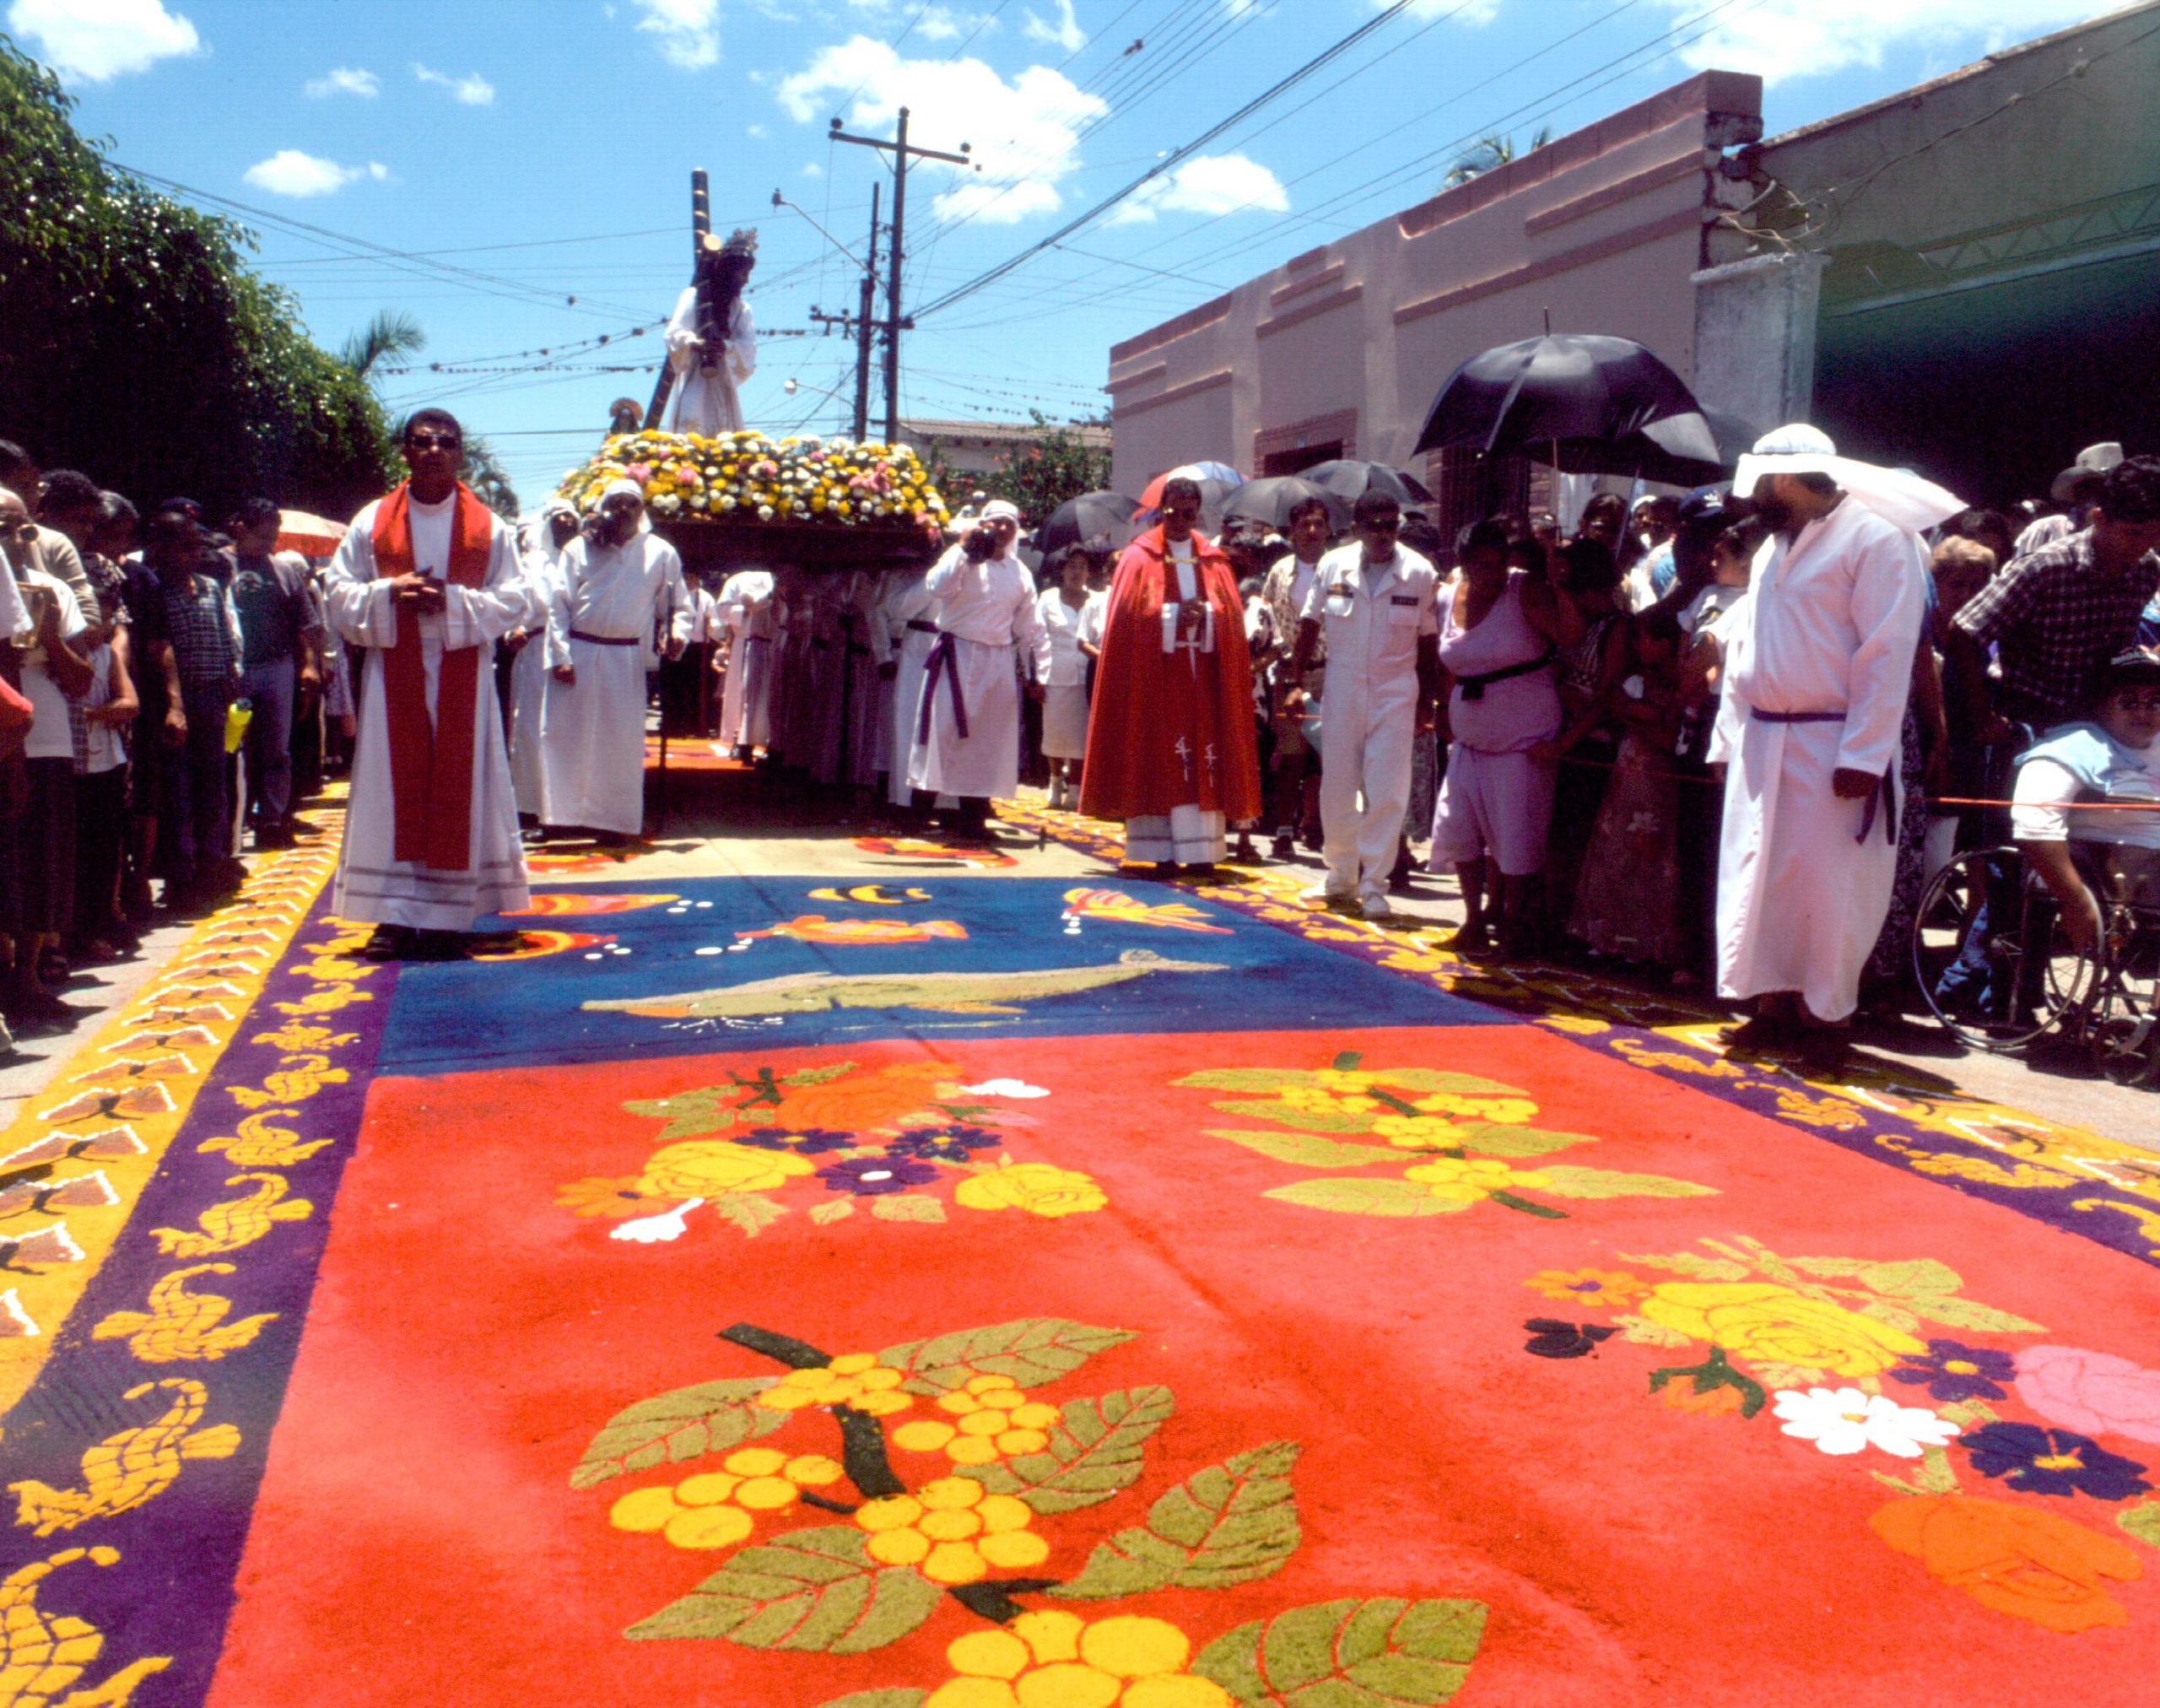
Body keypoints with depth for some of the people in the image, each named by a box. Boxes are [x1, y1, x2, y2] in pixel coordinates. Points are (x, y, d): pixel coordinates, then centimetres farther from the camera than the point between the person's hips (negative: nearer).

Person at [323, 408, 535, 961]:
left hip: (462, 675, 0)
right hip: (393, 673, 1)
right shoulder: (373, 521, 8)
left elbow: (516, 601, 0)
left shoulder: (489, 526, 6)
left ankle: (447, 918, 6)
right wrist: (390, 594, -13)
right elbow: (338, 593, 5)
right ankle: (395, 917, 4)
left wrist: (453, 602, -14)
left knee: (457, 791, 0)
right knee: (392, 787, -1)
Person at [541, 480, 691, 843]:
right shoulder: (579, 549, 5)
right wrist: (559, 655, -7)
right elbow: (559, 605, 2)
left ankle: (615, 820, 12)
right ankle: (560, 815, 7)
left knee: (621, 738, 2)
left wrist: (677, 633, -10)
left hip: (626, 658, 0)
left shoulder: (660, 553, 7)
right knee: (564, 733, -1)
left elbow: (677, 604, 11)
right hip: (578, 652, 0)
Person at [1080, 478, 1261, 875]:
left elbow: (1232, 612, 7)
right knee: (1158, 758, -4)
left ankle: (1199, 850, -1)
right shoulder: (1140, 556, 5)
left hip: (1203, 672, 3)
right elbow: (1132, 612, -3)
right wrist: (1176, 615, -14)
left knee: (1203, 759, -2)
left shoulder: (1213, 559, 13)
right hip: (1155, 672, -2)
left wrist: (1203, 614, -12)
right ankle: (1162, 852, -2)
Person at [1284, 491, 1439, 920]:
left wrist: (1427, 703, -1)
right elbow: (1310, 626, 7)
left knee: (1386, 792, -5)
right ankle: (1341, 878, 23)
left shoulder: (1420, 573, -4)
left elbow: (1429, 642, 1)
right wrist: (1296, 683, 3)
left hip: (1396, 692, -2)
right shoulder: (1333, 565, 1)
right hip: (1342, 688, 2)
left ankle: (1374, 887, 4)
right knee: (1336, 789, 8)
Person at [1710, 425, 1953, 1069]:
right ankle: (1774, 1008, 20)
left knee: (1826, 887, -2)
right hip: (1761, 744, 8)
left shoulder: (1874, 539, -9)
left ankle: (1825, 1020, 11)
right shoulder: (1773, 547, 17)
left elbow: (1888, 654, -15)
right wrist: (1727, 738, 11)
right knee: (1759, 878, 9)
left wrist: (1862, 755, -20)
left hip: (1831, 746, -7)